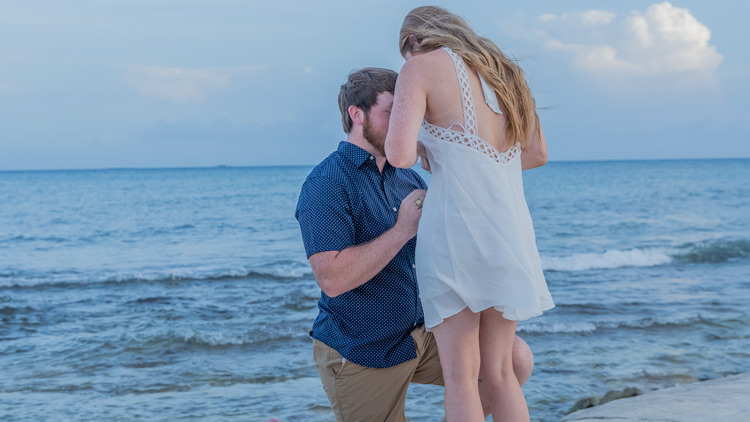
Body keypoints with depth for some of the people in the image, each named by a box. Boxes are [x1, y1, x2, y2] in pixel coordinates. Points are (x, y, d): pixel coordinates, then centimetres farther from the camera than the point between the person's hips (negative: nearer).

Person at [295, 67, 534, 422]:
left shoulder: (408, 179, 9)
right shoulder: (325, 185, -17)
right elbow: (332, 279, -28)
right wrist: (403, 230, -25)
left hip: (422, 332, 7)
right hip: (362, 353, -7)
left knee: (517, 360, -5)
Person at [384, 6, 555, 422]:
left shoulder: (422, 67, -3)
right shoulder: (502, 71, 17)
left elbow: (398, 154, -17)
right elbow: (537, 153, 23)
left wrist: (421, 149, 5)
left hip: (456, 228, -6)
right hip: (510, 231, 6)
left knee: (461, 377, 1)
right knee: (499, 371, 14)